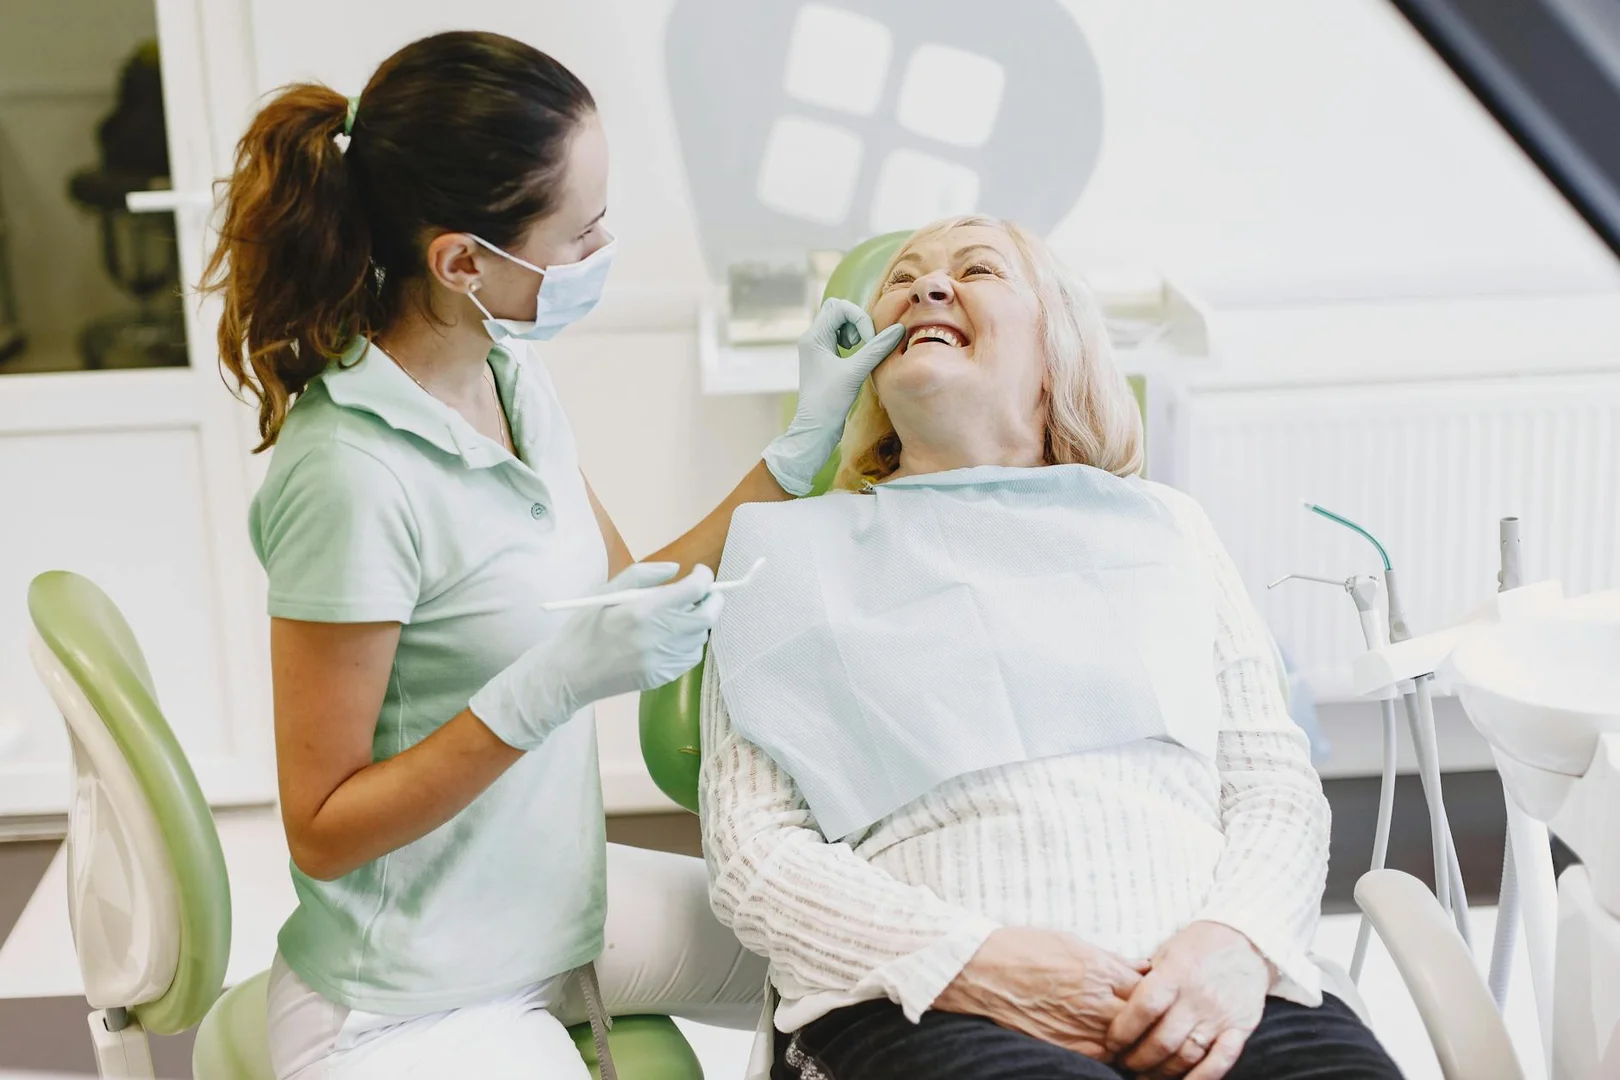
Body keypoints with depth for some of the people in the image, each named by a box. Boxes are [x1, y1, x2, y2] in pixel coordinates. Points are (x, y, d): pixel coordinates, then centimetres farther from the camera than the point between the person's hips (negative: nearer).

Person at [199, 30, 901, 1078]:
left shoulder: (508, 374, -1)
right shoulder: (351, 476, -27)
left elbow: (634, 596, 8)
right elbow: (323, 832, -20)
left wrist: (802, 449, 3)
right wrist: (555, 684, -30)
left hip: (557, 905, 8)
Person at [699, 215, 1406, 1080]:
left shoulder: (1164, 525, 22)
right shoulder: (796, 553, 15)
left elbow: (1278, 783, 14)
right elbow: (751, 851, 5)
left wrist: (1235, 940, -9)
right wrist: (973, 961, -12)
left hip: (1197, 993, 3)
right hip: (920, 999, -3)